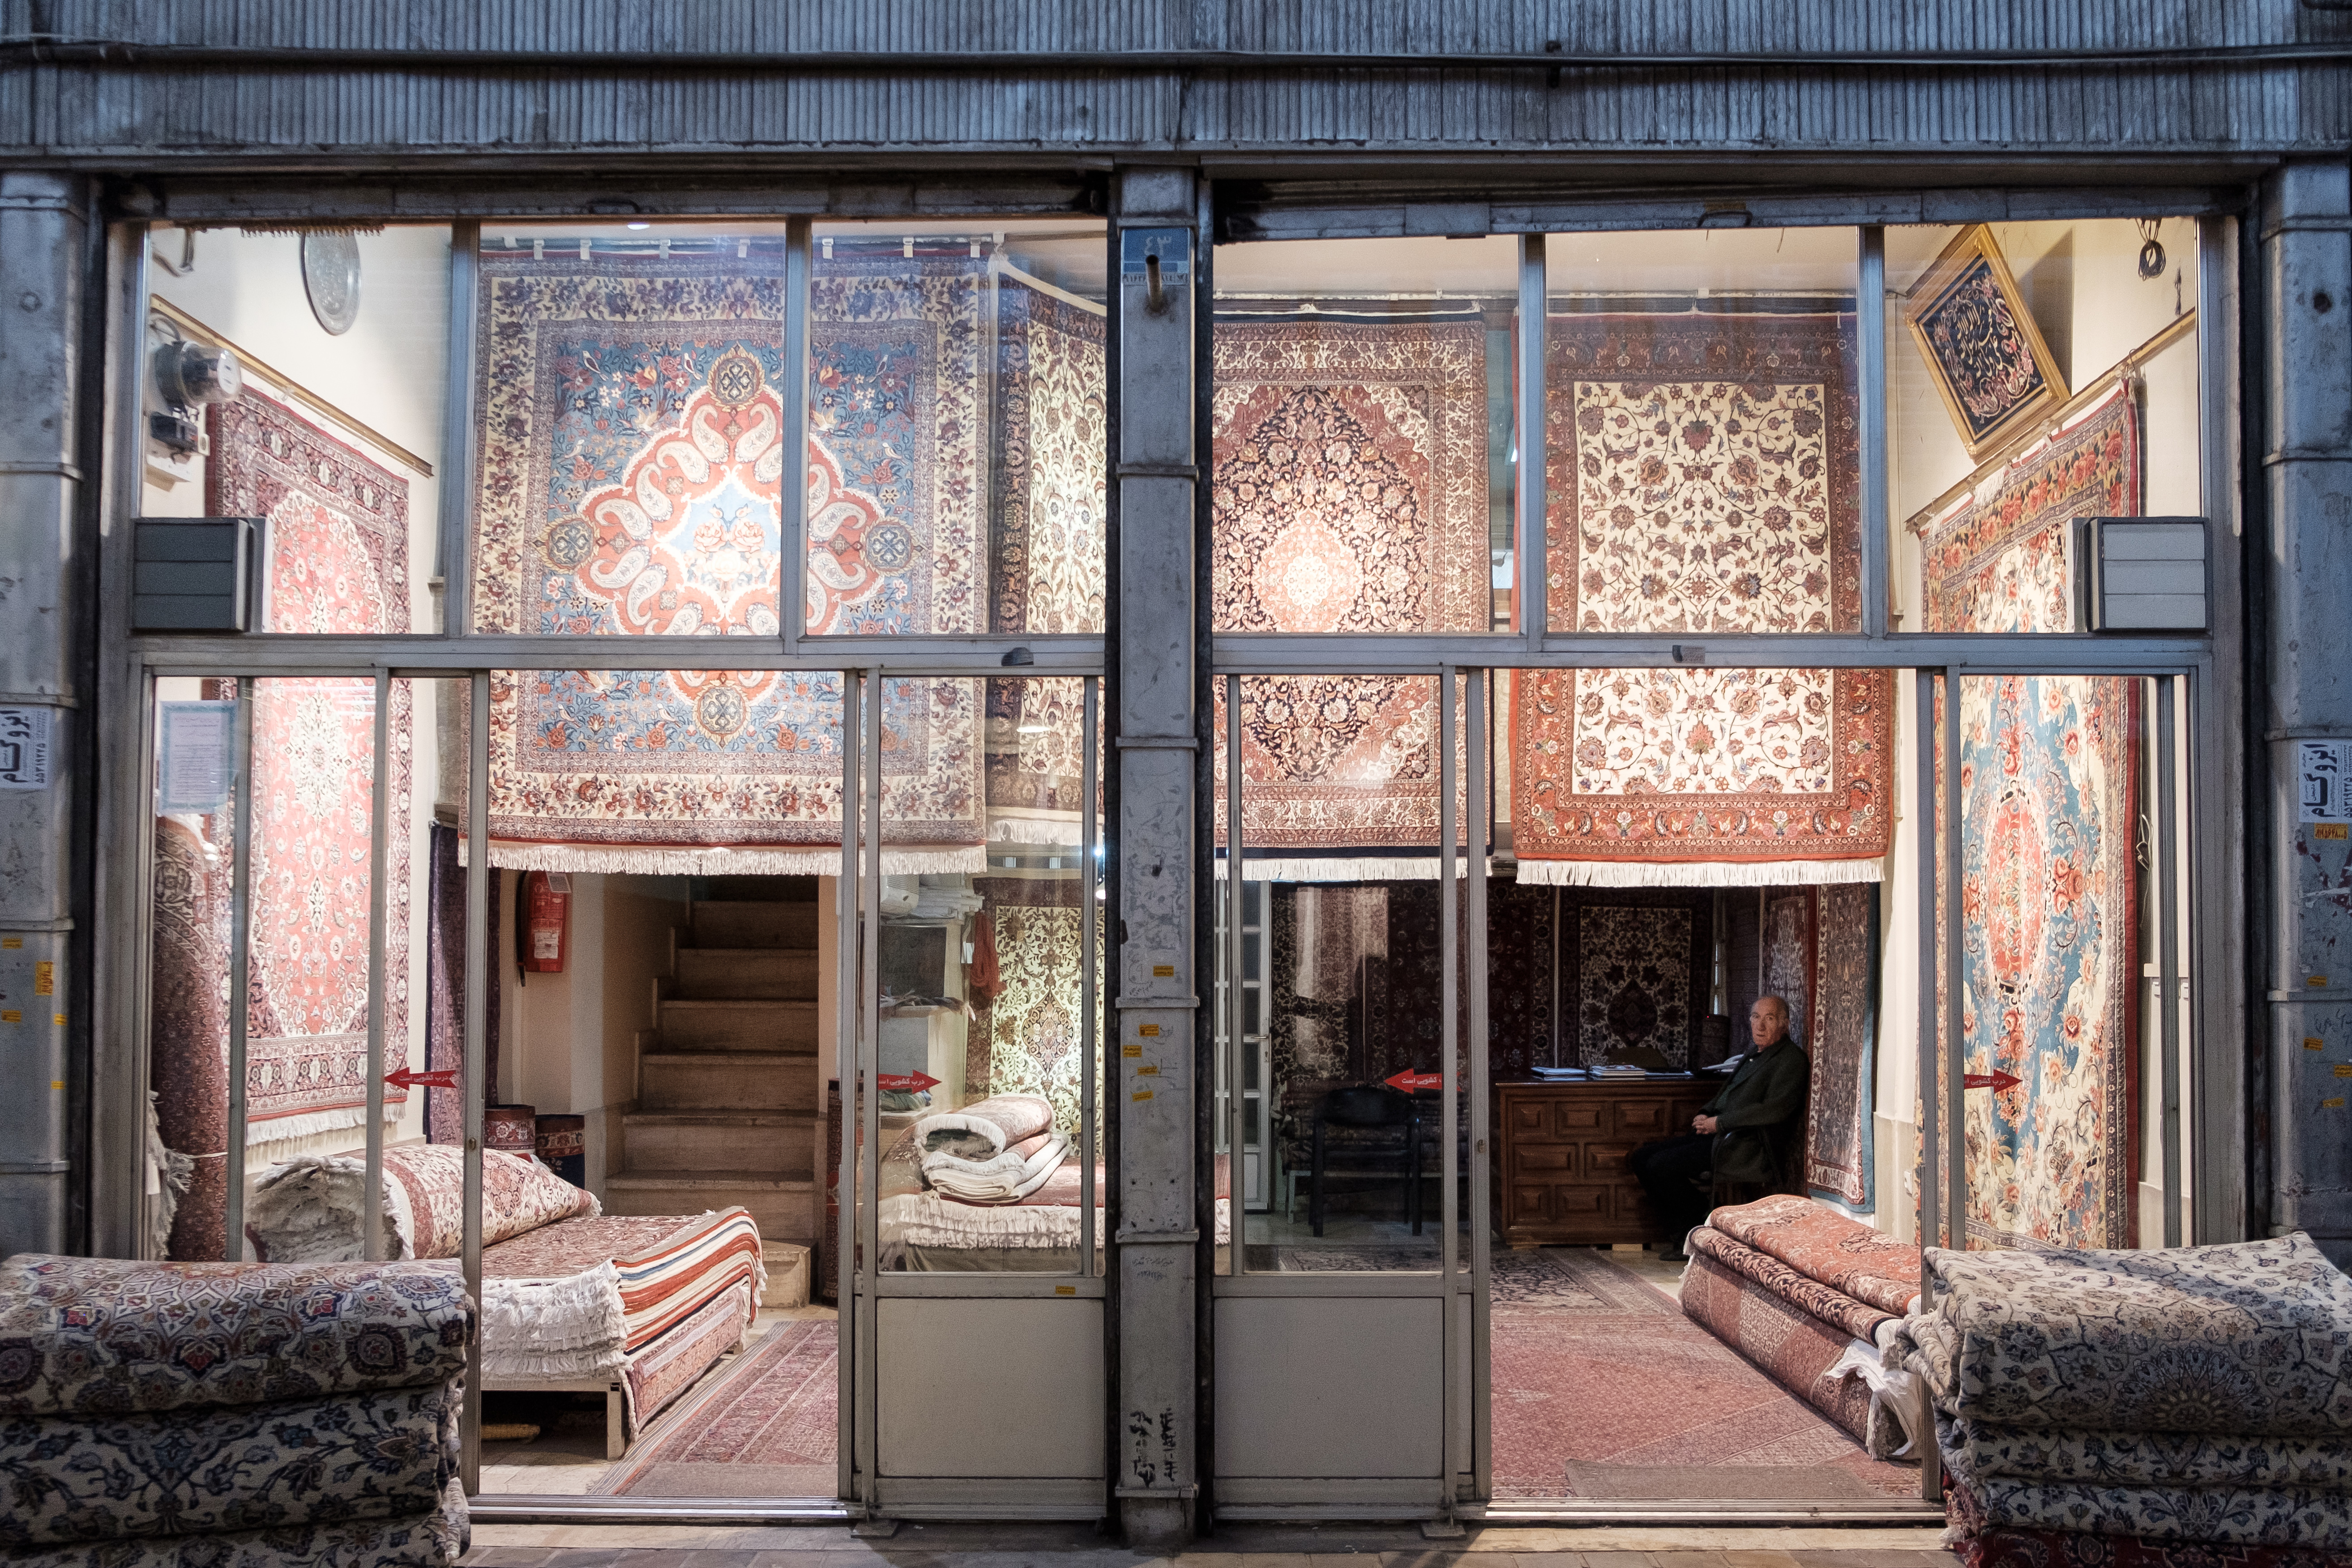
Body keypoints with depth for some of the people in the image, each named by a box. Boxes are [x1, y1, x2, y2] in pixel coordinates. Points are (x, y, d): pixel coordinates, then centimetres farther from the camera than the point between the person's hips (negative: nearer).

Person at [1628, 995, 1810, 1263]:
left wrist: (1719, 1122, -17)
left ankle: (1699, 1229, -6)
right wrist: (1705, 1116, 6)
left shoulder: (1791, 1060, -7)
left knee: (1661, 1166, -22)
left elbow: (1777, 1108, -21)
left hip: (1746, 1146, -10)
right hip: (1717, 1135, 10)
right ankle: (1680, 1233, 1)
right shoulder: (1754, 1056, 22)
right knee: (1642, 1158, -1)